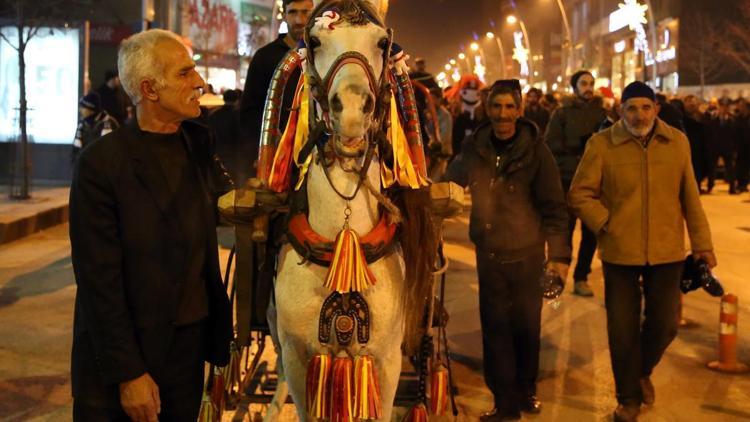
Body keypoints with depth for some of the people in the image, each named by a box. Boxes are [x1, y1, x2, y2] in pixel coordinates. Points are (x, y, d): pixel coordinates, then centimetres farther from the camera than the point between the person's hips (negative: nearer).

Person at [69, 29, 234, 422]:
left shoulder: (198, 143, 2)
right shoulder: (101, 163, -16)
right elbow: (99, 281, -16)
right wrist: (128, 373, -15)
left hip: (191, 344, 6)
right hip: (128, 350, -5)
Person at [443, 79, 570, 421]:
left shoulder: (535, 151, -11)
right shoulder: (474, 146, -3)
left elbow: (554, 206, -9)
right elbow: (451, 182, 13)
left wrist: (559, 253, -12)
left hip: (527, 253, -2)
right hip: (488, 253, 2)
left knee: (526, 326, 12)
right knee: (495, 327, 6)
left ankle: (525, 390, 35)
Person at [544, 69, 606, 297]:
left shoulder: (601, 112, 8)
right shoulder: (562, 113, 0)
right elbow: (550, 144, -7)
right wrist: (578, 144, -17)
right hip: (568, 179, -3)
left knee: (591, 231, 6)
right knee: (565, 229, 2)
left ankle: (581, 277, 17)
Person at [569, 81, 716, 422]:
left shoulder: (678, 142, 0)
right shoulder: (601, 144, -8)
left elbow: (690, 198, 6)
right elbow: (579, 195, -4)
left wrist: (702, 243, 7)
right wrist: (606, 226, -11)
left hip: (667, 252, 2)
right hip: (620, 253, -2)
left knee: (665, 324, 12)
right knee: (623, 329, 8)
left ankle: (642, 371, 44)